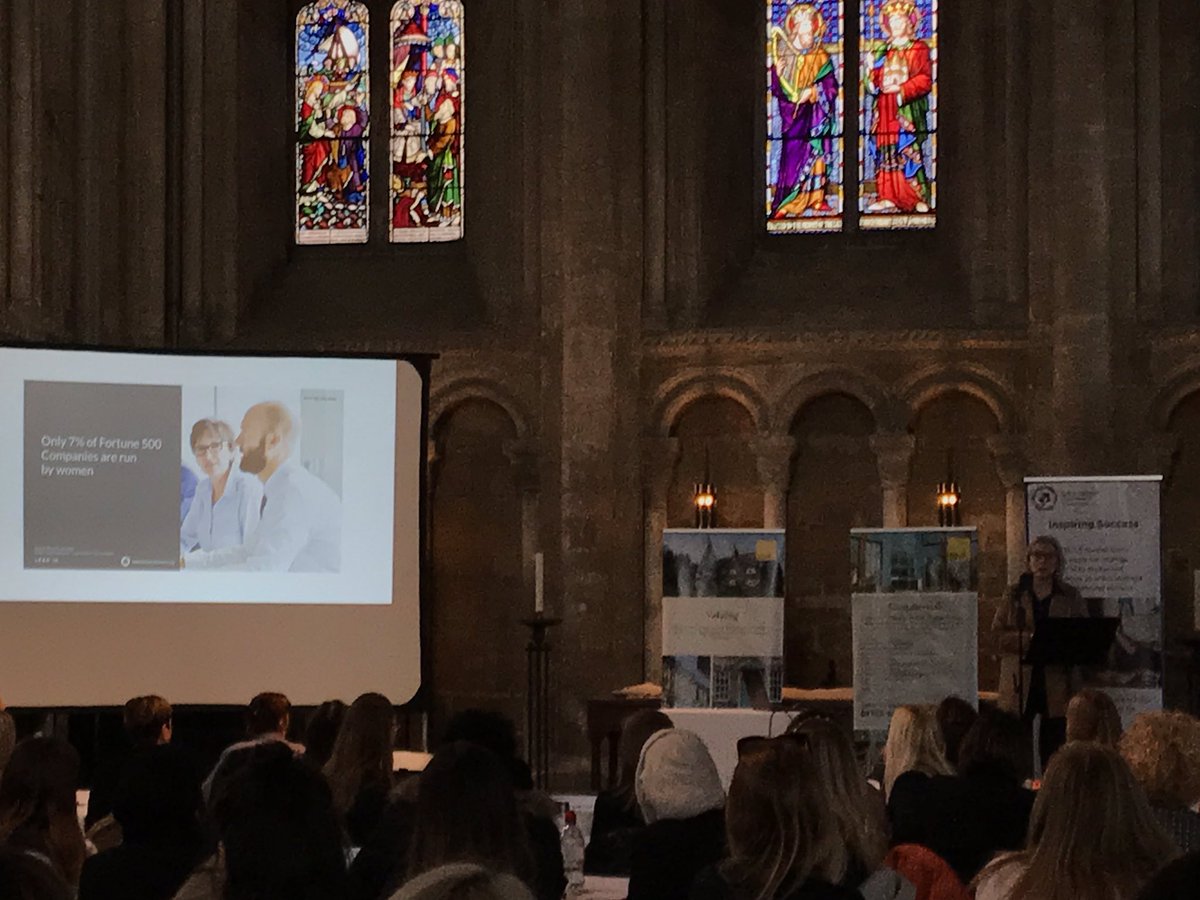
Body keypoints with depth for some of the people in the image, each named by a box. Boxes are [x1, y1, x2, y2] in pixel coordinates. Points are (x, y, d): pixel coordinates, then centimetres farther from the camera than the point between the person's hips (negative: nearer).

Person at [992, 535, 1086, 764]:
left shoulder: (1070, 597, 11)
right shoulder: (1014, 594, 10)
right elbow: (997, 633, 1)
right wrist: (1028, 639, -14)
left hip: (1057, 684, 1)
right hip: (1020, 684, -1)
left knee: (1053, 751, 0)